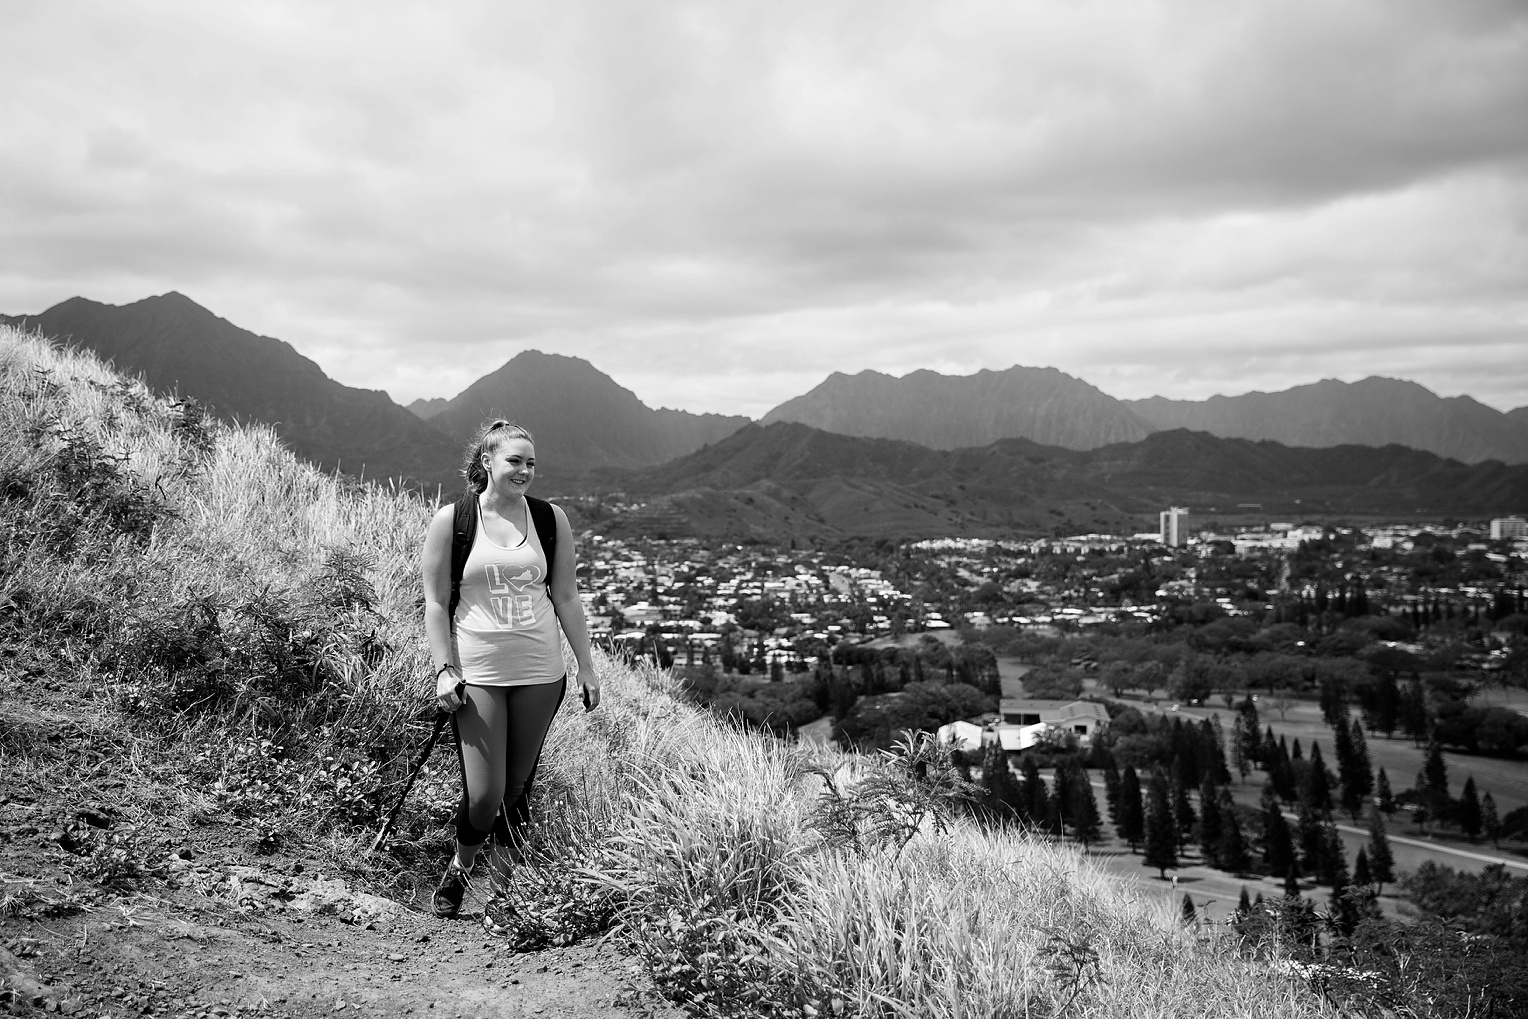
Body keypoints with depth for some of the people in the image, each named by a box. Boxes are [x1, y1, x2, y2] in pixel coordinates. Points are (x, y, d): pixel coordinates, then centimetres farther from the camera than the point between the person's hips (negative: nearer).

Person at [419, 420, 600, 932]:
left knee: (518, 789, 7)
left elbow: (566, 598, 9)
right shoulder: (450, 521, -2)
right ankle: (460, 866, 26)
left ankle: (499, 892, 24)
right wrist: (444, 670, -7)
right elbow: (436, 603, 1)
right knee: (484, 794, -6)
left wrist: (586, 667, 8)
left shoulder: (551, 519, 5)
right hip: (477, 674, -2)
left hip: (540, 673, 2)